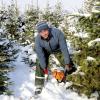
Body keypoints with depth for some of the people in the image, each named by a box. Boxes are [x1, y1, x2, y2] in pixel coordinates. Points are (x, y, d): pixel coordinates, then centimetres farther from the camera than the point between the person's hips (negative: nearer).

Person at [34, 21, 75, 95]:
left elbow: (64, 48, -34)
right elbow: (40, 54, -23)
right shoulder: (38, 39, -33)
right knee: (40, 65, -12)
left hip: (58, 49, 0)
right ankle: (39, 86, 0)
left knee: (69, 66, -4)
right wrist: (44, 67, -17)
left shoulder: (57, 33, -40)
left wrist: (67, 63, -30)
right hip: (45, 51, 1)